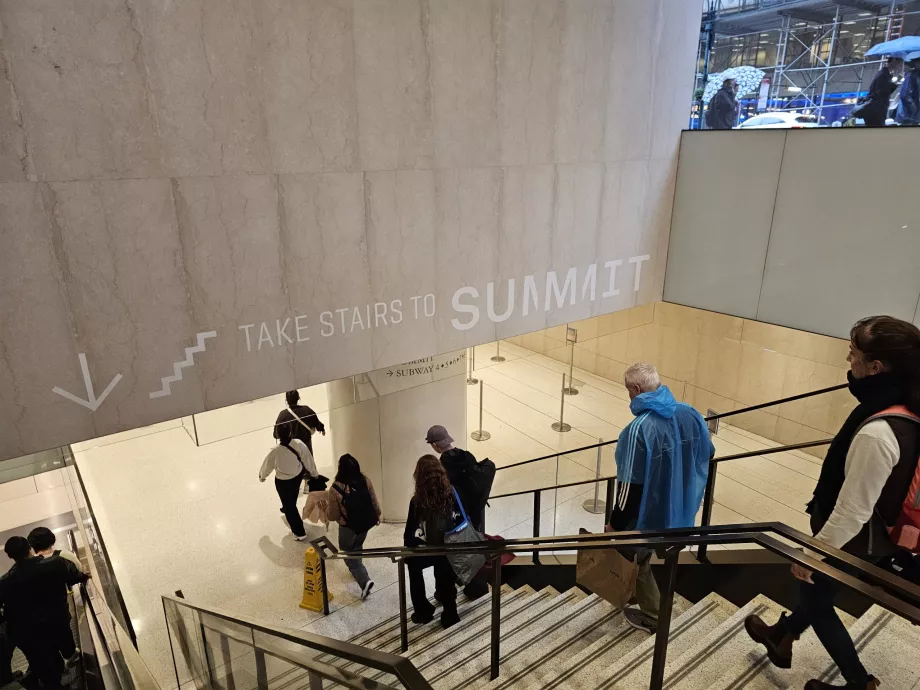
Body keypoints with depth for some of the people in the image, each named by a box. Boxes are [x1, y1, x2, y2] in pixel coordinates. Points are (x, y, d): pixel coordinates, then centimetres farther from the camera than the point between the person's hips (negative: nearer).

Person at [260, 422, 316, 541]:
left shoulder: (275, 451, -33)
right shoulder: (298, 444, -26)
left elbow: (267, 465, -12)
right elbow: (308, 458, -10)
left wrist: (262, 476, 10)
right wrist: (313, 473, 9)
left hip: (283, 482, -4)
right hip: (298, 476, 4)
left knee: (289, 505, 14)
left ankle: (299, 532, 23)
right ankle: (286, 508, 64)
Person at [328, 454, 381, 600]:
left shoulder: (336, 489, -27)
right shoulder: (365, 480, -16)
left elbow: (333, 515, -16)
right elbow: (374, 502, -2)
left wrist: (326, 515, 6)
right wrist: (377, 516, 15)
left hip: (348, 527, -5)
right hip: (366, 523, 5)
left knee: (349, 554, 15)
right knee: (357, 548, 31)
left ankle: (365, 581, 1)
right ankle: (357, 569, 50)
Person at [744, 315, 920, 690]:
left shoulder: (876, 434, -37)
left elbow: (851, 513, -29)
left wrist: (811, 553, -16)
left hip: (850, 543, -8)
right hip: (876, 536, 8)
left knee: (816, 601, 19)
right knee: (816, 591, 29)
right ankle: (781, 636, 53)